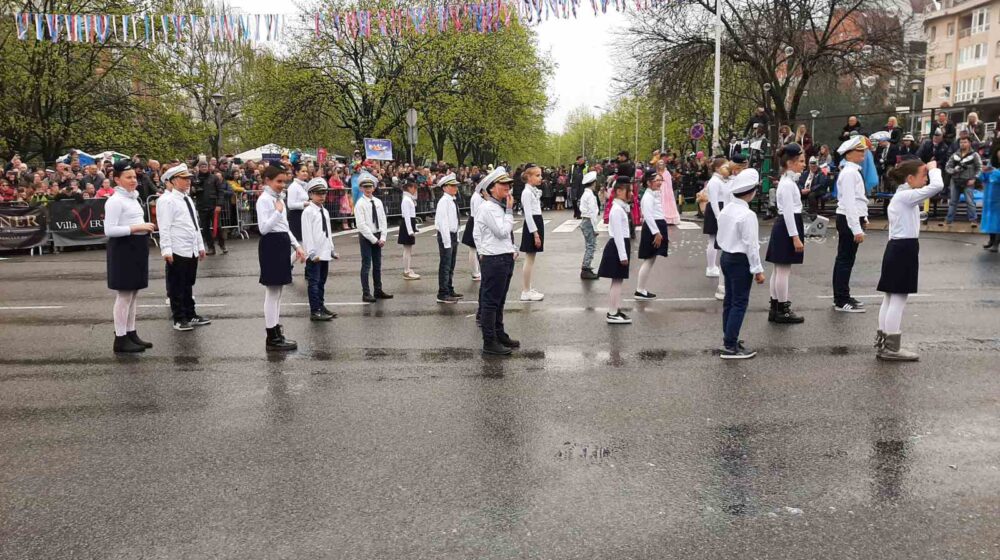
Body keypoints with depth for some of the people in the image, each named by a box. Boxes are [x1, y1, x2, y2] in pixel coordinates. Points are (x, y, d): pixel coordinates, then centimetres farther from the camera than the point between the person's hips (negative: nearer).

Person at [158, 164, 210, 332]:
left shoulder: (187, 199, 16)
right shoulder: (167, 200, -11)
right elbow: (164, 227, -16)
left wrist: (200, 245, 19)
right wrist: (166, 249, -21)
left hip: (191, 250, 8)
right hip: (177, 251, -8)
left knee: (188, 284, 16)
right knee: (177, 286, 2)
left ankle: (190, 315, 24)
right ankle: (179, 319, 9)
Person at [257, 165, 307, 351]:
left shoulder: (279, 198, 15)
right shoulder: (264, 199, -12)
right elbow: (263, 228, -21)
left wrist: (297, 246, 14)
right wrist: (278, 211, -21)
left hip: (282, 245, 9)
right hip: (271, 245, -9)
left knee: (278, 292, 13)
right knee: (272, 293, -4)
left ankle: (277, 333, 20)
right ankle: (272, 338, 2)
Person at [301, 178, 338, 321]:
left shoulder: (325, 211, 15)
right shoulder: (308, 211, -9)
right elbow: (307, 233, -14)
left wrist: (332, 250, 16)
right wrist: (312, 253, -19)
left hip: (325, 253, 8)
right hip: (314, 254, -7)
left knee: (322, 281, 15)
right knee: (314, 282, -4)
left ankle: (321, 306, 25)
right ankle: (315, 312, -1)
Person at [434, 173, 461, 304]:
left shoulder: (452, 201, 11)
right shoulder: (444, 201, -16)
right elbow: (443, 222, -20)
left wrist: (456, 238, 12)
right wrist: (447, 241, -22)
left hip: (453, 235, 9)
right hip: (446, 235, -9)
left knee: (451, 266, 17)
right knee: (445, 266, -4)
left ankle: (450, 291, 29)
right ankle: (442, 294, 2)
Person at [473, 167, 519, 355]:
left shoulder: (501, 207, 15)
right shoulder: (488, 208, -14)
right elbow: (502, 231, -21)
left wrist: (513, 250, 13)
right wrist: (510, 210, -13)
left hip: (506, 258, 9)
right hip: (494, 260, -9)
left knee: (499, 301, 18)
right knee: (491, 301, -3)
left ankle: (499, 334, 29)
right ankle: (489, 342, 2)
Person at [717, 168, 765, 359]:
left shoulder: (726, 209, 5)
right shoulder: (747, 215, -21)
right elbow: (750, 245, -19)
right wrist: (758, 269, -13)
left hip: (726, 257, 9)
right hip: (740, 261, -9)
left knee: (729, 300, 17)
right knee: (740, 302, -2)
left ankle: (729, 338, 28)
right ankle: (730, 347, 0)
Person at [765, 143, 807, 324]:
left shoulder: (788, 181, 16)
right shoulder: (787, 184, -16)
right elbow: (788, 212, -20)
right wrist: (795, 237, -22)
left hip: (784, 227, 11)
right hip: (787, 228, -11)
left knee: (779, 270, 12)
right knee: (784, 270, -5)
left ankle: (775, 308, 18)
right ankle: (782, 311, 0)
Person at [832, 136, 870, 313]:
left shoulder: (854, 172, 14)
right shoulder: (849, 173, -17)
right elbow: (849, 203, -23)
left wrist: (863, 218, 20)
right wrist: (857, 229, -25)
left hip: (854, 218, 10)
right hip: (848, 220, -10)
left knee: (844, 259, 15)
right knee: (845, 260, -5)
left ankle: (842, 297, 25)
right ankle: (842, 301, 1)